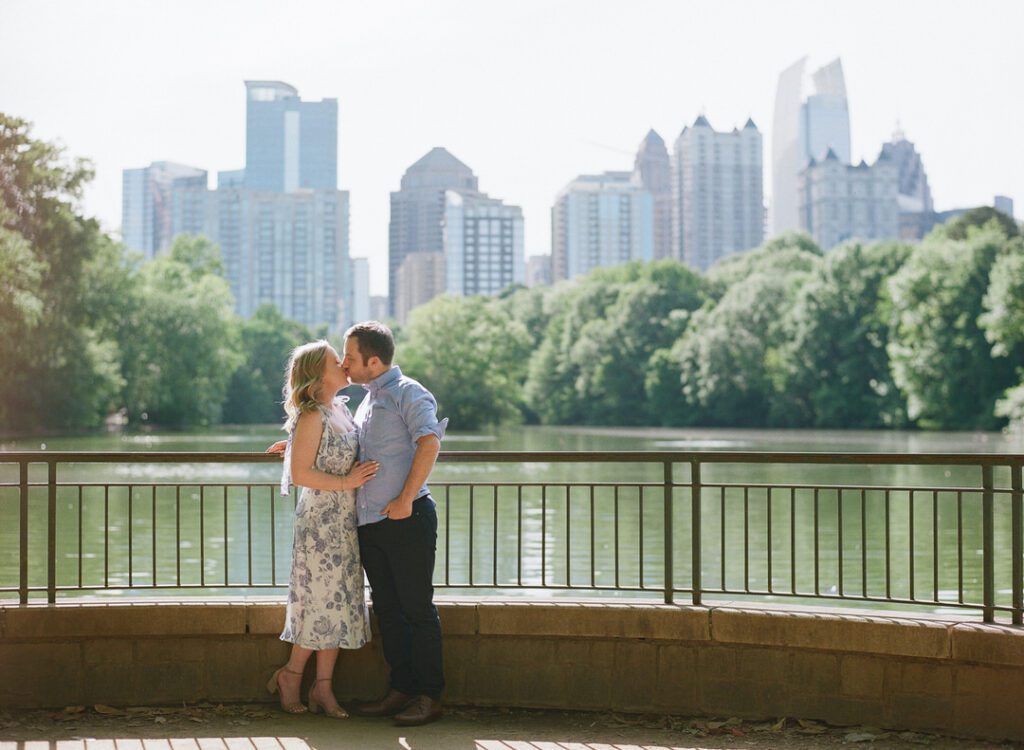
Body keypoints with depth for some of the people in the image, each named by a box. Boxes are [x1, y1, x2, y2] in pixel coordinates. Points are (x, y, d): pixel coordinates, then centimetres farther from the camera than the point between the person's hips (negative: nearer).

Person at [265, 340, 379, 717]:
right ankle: (290, 675, 15)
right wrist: (345, 483, -19)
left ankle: (323, 687, 13)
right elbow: (300, 474, -18)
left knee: (339, 602, 7)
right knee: (324, 601, -2)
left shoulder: (341, 409, 10)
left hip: (345, 520, 8)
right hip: (321, 519, -8)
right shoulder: (312, 417, -14)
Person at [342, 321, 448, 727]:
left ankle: (429, 696, 1)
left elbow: (429, 442, -22)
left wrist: (405, 500, -24)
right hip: (370, 523, 9)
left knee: (417, 608, -4)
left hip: (407, 521, -9)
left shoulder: (408, 393, -7)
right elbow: (347, 451, 37)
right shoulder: (367, 402, 21)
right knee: (387, 609, 10)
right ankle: (402, 690, 17)